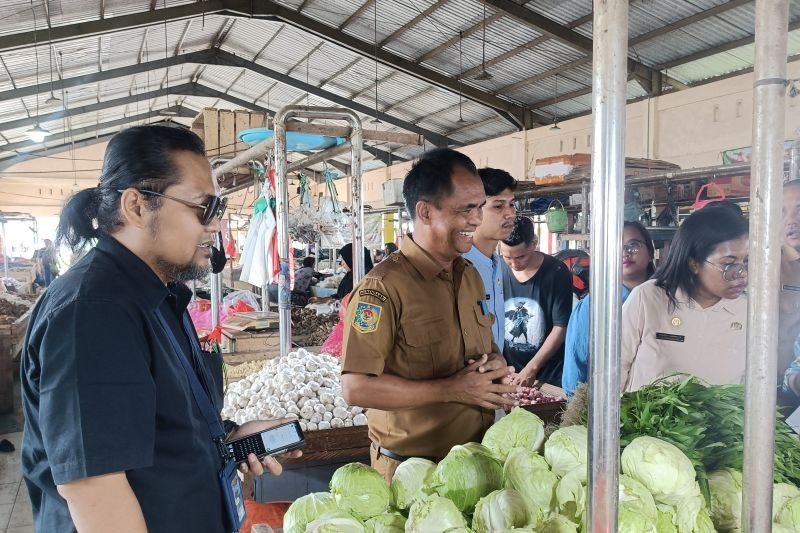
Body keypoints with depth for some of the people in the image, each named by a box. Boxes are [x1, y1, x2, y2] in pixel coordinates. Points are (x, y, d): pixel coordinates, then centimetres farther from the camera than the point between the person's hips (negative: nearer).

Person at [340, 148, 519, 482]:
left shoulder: (470, 276, 7)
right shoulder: (382, 288, -20)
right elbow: (356, 388, -24)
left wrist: (496, 364, -4)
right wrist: (452, 389, -22)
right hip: (411, 467, -7)